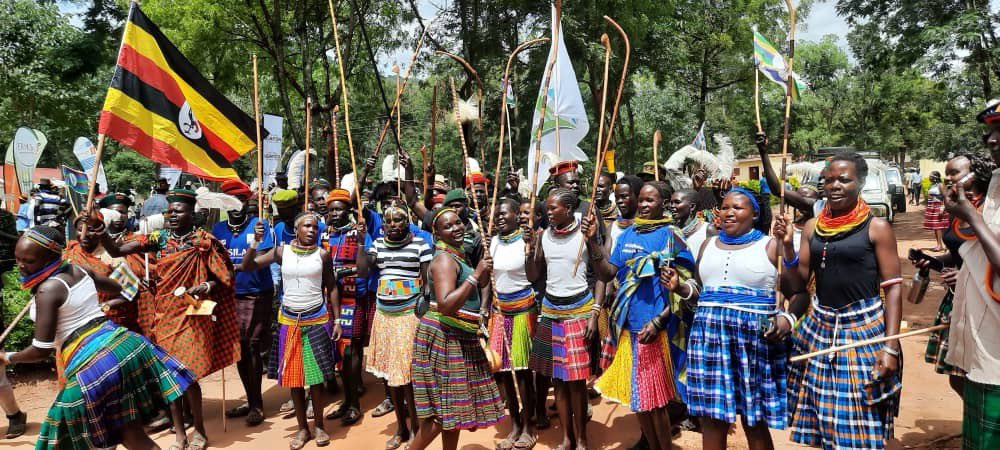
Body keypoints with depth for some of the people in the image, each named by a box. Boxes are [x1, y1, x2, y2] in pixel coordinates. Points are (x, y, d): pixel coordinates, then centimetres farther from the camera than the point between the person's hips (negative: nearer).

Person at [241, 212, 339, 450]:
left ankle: (319, 425, 19)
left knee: (316, 375, 3)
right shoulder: (281, 251, -1)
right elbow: (247, 267, -2)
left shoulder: (322, 254, -2)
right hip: (289, 320, 2)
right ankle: (303, 427, 20)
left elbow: (331, 288, 3)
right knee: (293, 376, 7)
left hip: (317, 320, -1)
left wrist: (337, 319, -2)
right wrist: (255, 244, -18)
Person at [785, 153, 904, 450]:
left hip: (864, 329, -4)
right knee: (823, 421, 11)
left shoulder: (877, 228, -5)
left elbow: (893, 287, -7)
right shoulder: (813, 227, 7)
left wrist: (891, 346, -15)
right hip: (818, 328, 4)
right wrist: (789, 317, -9)